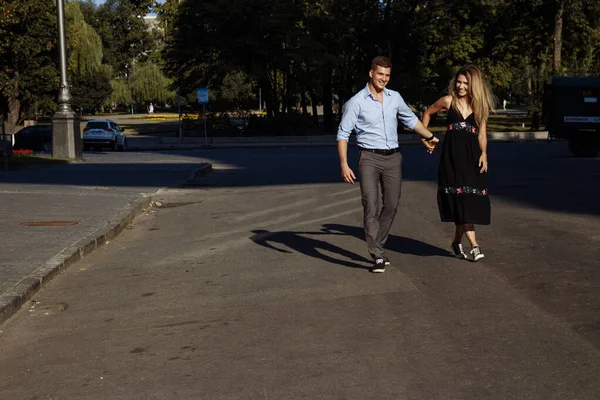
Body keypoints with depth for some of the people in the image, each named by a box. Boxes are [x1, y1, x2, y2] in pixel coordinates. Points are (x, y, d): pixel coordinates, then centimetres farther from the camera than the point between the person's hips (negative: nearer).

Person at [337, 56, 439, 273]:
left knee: (391, 205, 7)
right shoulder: (357, 102, -6)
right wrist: (344, 164, -15)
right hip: (369, 158, -5)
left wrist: (429, 137, 35)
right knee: (371, 206, -12)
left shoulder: (395, 98, 8)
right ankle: (378, 257, -10)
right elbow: (343, 134, -6)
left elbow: (410, 119, 25)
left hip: (393, 158, 5)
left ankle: (377, 246, 25)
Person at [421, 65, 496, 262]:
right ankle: (474, 245, -12)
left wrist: (484, 153, -8)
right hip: (452, 155, -2)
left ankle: (457, 241, 20)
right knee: (460, 197, -9)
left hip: (472, 156, 2)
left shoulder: (481, 106, 7)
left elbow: (482, 133, 6)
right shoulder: (449, 101, 3)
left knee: (470, 200, 1)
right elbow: (428, 113, 18)